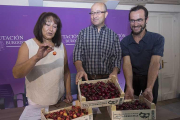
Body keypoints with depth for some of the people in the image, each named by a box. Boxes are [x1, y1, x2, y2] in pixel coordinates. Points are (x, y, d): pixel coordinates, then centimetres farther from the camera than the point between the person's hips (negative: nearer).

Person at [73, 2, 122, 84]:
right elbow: (77, 54, -5)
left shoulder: (114, 35, 3)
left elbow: (117, 58, 1)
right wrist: (80, 69, -24)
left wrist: (115, 71, -19)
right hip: (87, 78, 0)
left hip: (107, 79, 1)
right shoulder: (83, 33, 2)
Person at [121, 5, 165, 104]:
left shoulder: (157, 39, -17)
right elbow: (127, 64, -22)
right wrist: (129, 87, -36)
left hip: (150, 77, -1)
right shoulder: (124, 42, -11)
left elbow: (155, 63, -26)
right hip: (132, 77, 1)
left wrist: (149, 88, -38)